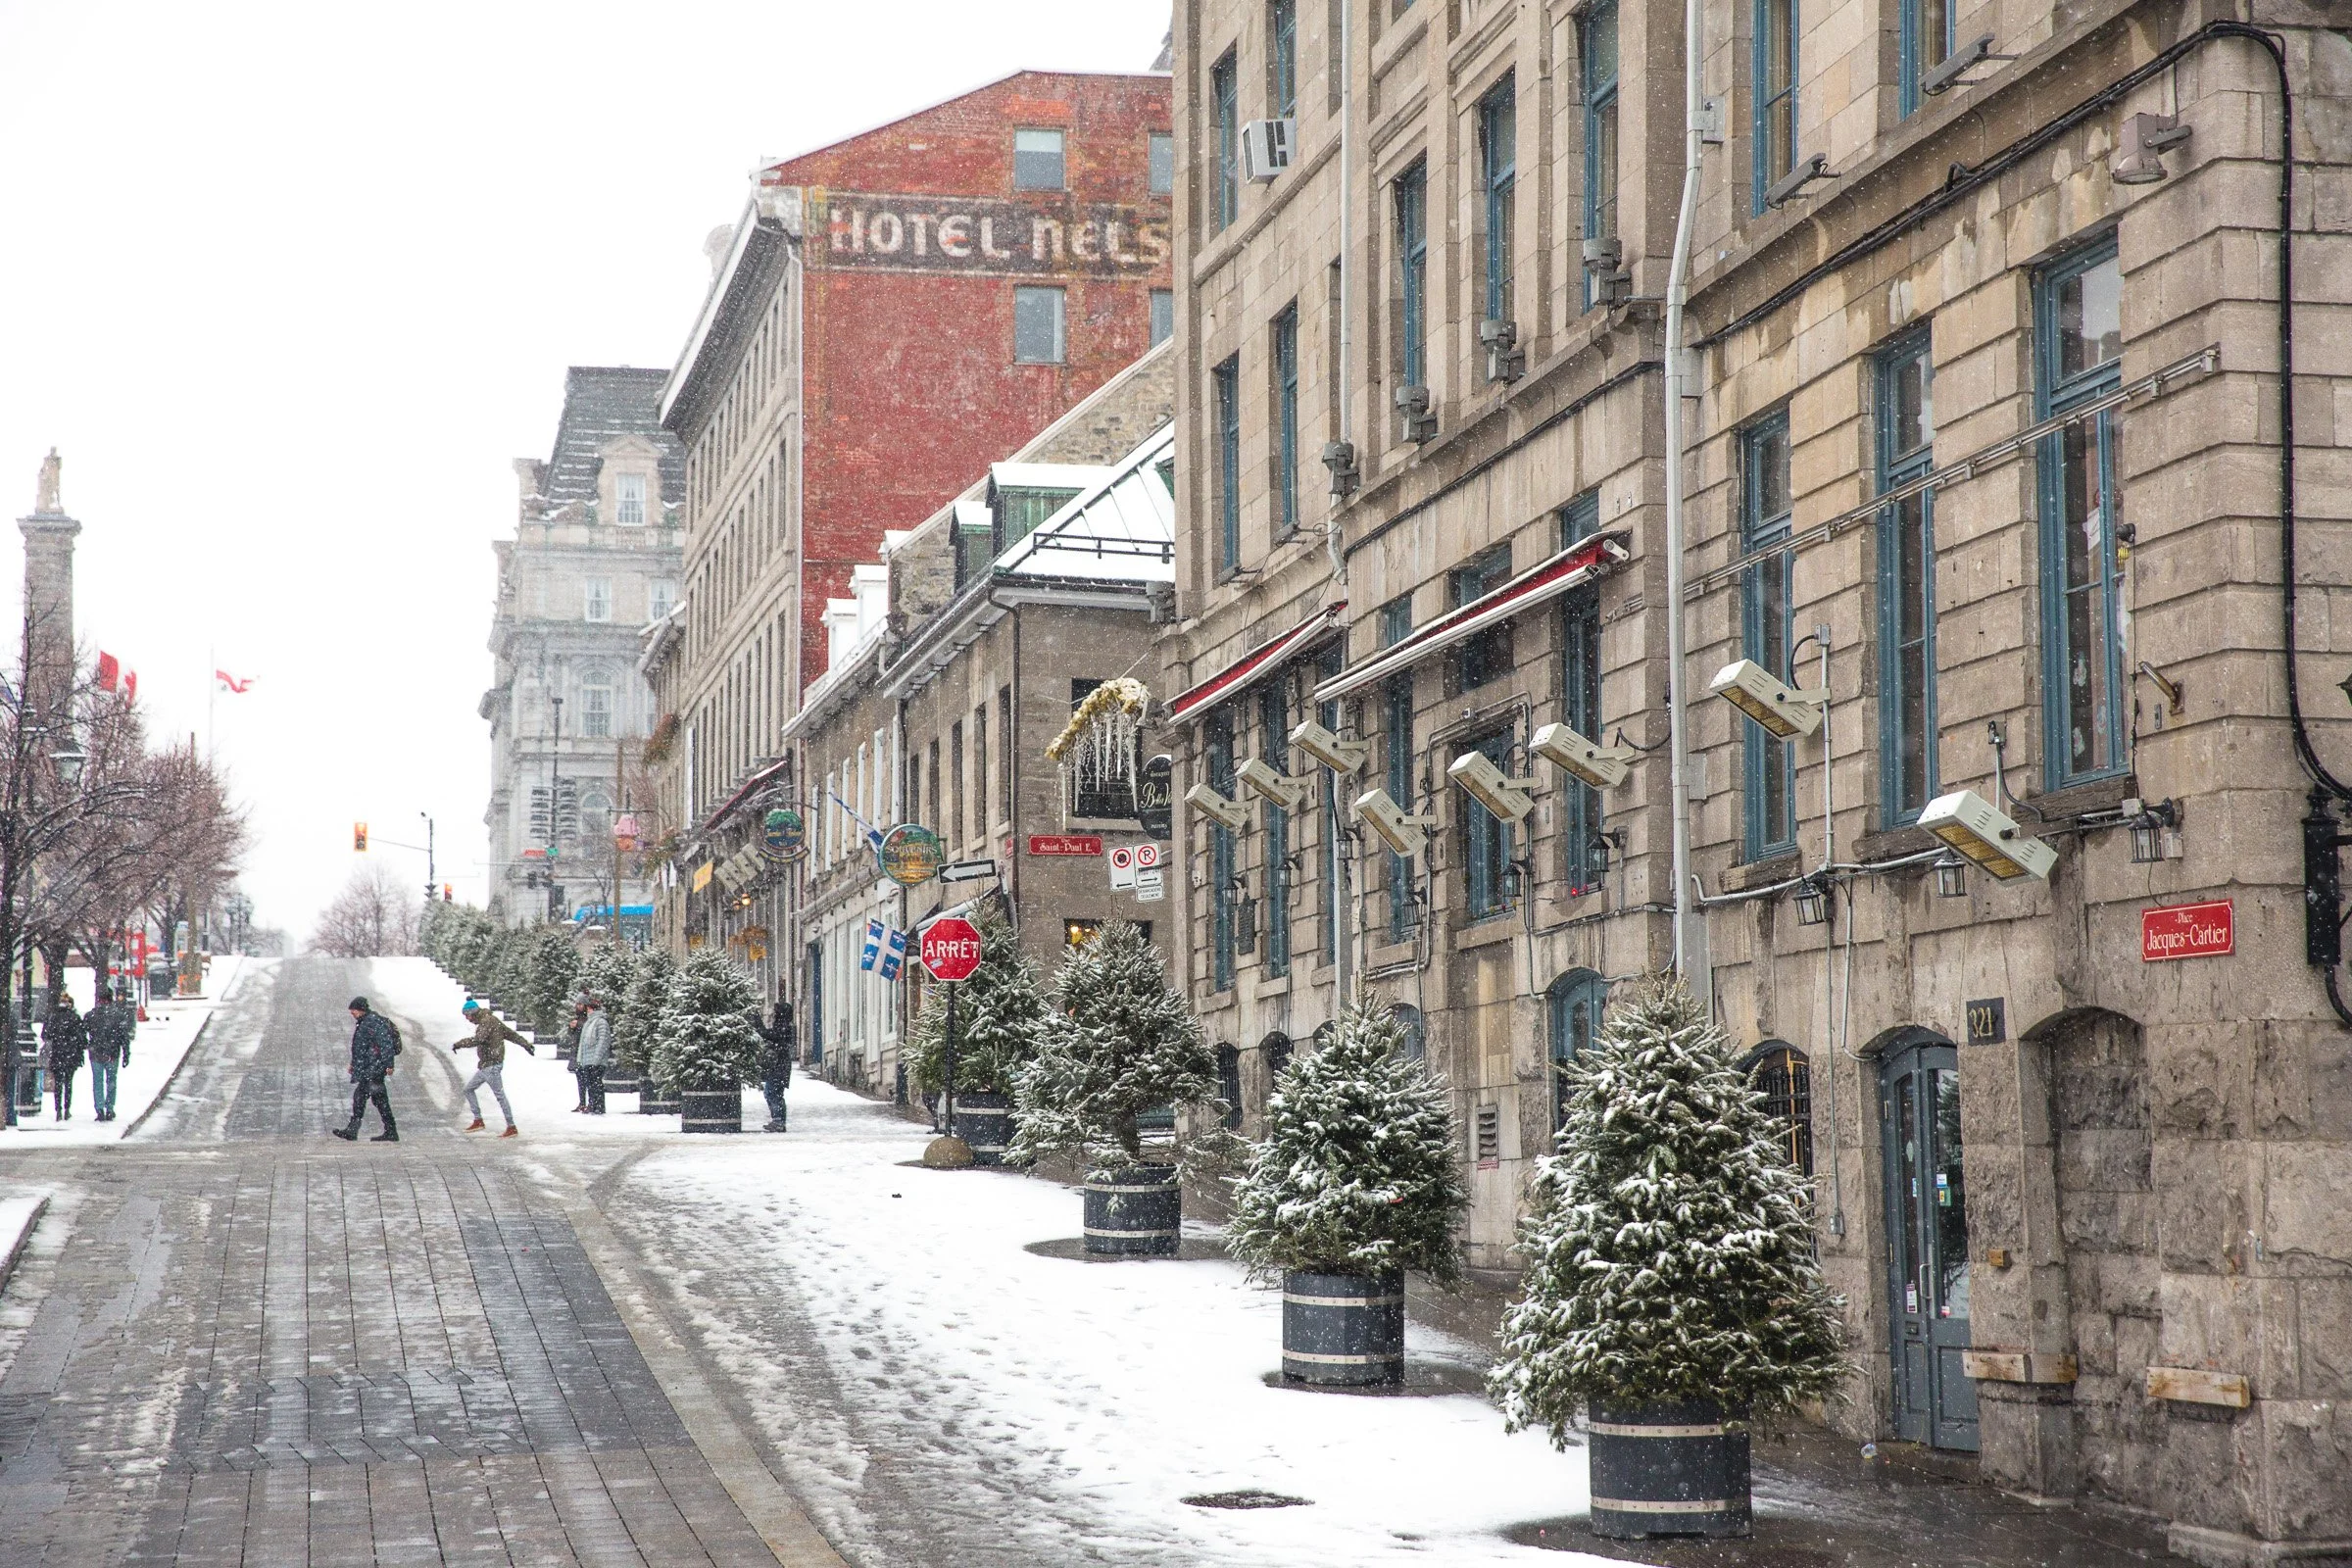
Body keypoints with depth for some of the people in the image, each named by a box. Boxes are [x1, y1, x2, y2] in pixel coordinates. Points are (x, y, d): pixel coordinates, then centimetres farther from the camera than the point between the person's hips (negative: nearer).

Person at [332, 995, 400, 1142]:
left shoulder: (375, 1022, -15)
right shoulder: (362, 1023, 17)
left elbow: (386, 1044, -21)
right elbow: (360, 1047, 29)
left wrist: (389, 1065, -25)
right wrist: (353, 1064, 31)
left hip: (375, 1067, -10)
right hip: (368, 1067, 10)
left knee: (360, 1095, -12)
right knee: (380, 1099, 9)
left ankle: (352, 1131, -13)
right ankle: (391, 1133, 11)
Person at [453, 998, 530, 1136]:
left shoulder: (487, 1021, -16)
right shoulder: (492, 1020, 15)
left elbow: (477, 1040, -29)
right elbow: (510, 1034, 19)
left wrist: (458, 1044, -23)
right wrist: (526, 1044, 22)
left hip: (492, 1065, -11)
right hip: (485, 1066, 11)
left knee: (500, 1095, -8)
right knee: (469, 1089, 16)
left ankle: (511, 1128, -5)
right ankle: (478, 1121, 19)